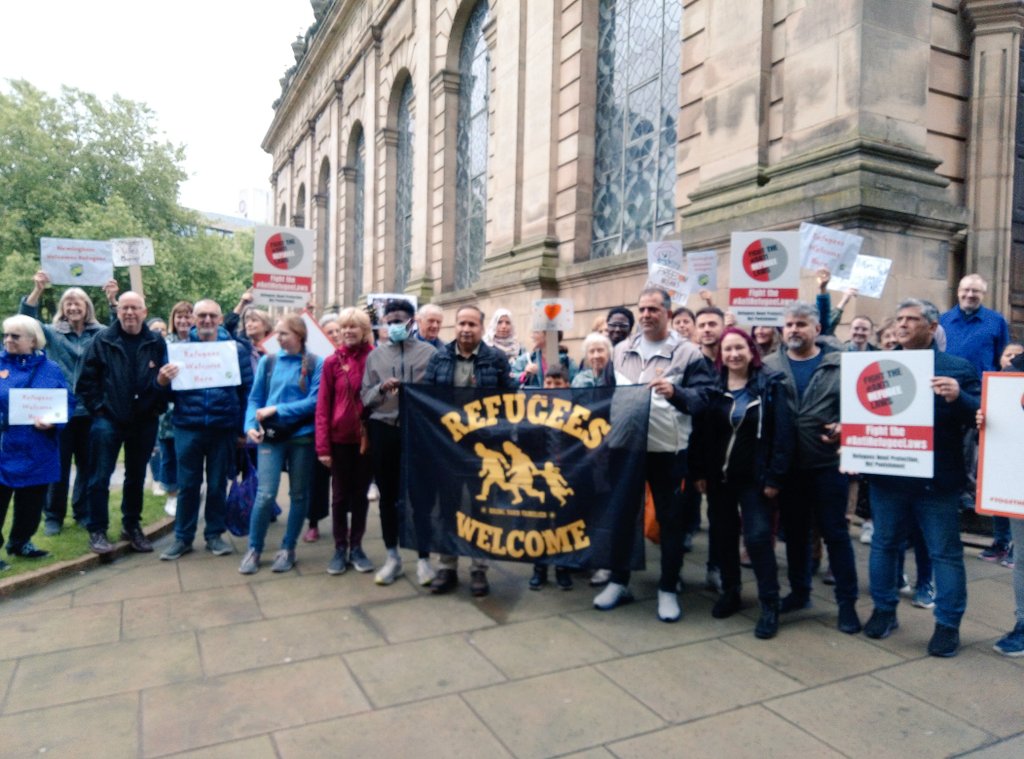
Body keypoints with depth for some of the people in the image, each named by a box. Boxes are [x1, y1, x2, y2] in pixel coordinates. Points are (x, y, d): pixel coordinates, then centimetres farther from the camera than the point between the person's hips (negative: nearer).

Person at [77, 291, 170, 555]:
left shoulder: (156, 343, 1)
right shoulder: (103, 340, -2)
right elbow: (86, 379, -1)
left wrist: (158, 407, -2)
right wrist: (97, 408, -5)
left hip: (144, 422, 2)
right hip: (108, 420, -2)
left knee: (136, 477, 13)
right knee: (100, 477, 0)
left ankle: (132, 526, 27)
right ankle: (97, 530, 11)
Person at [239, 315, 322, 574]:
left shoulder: (315, 364, -4)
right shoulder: (267, 362, 6)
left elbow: (314, 401, -12)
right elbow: (255, 399, 7)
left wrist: (277, 410, -15)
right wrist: (250, 425, -9)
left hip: (302, 436, -1)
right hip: (270, 436, 1)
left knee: (299, 494, 8)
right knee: (265, 494, -6)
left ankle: (288, 549, 23)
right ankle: (253, 549, 12)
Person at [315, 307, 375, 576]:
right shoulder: (332, 362, -3)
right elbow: (322, 406, -3)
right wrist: (323, 446, -8)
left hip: (367, 438, 0)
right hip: (340, 438, 0)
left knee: (360, 494, 11)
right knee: (340, 495, 10)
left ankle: (356, 548, 23)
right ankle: (340, 549, 22)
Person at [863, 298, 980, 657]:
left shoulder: (957, 368, -2)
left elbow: (980, 415, -9)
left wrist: (957, 397, -27)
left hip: (937, 479, -3)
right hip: (887, 476, 4)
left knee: (944, 553, 7)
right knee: (883, 544, 14)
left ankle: (947, 624, 21)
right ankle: (884, 610, 30)